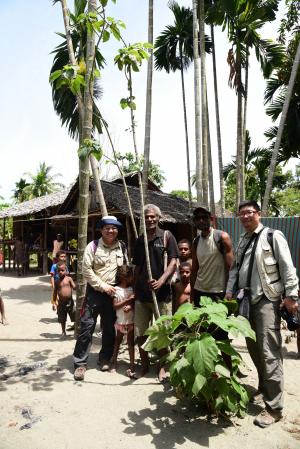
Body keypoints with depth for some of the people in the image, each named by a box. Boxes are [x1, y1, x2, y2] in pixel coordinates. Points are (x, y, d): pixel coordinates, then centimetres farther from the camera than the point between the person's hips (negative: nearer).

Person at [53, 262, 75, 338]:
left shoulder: (69, 279, -2)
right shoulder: (57, 281, 3)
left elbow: (74, 287, -8)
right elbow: (55, 292, 7)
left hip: (70, 302, -1)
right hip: (61, 303, 2)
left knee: (75, 317, 3)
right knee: (62, 319, 11)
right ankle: (63, 332, 29)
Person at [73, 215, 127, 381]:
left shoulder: (122, 247, 5)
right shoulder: (93, 246, -6)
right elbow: (86, 269, -9)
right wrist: (102, 286, -13)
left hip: (113, 292, 3)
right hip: (95, 291, -3)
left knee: (109, 327, 13)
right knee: (87, 326, -3)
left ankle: (105, 358, 31)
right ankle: (80, 363, 10)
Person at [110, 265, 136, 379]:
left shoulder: (132, 289, 3)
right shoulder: (116, 289, -9)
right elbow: (115, 306, -13)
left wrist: (131, 306, -17)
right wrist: (128, 300, -20)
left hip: (131, 320, 3)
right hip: (120, 321, -3)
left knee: (131, 343, 6)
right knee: (117, 342, 13)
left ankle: (132, 366, 12)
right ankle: (114, 362, 31)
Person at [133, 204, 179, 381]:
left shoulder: (166, 236, -2)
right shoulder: (139, 240, 11)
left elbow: (173, 262, -9)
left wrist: (161, 280, -24)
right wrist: (134, 289, 12)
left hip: (162, 293, -4)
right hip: (141, 293, 5)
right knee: (140, 333, 12)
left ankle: (162, 367, 26)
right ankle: (145, 365, 31)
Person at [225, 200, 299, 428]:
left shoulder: (273, 236, -7)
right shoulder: (242, 240, 14)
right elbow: (235, 267, 17)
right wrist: (230, 291, 10)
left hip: (267, 300, -7)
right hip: (247, 300, 7)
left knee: (269, 353, -7)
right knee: (254, 349, 17)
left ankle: (274, 408, 5)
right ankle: (264, 389, 36)